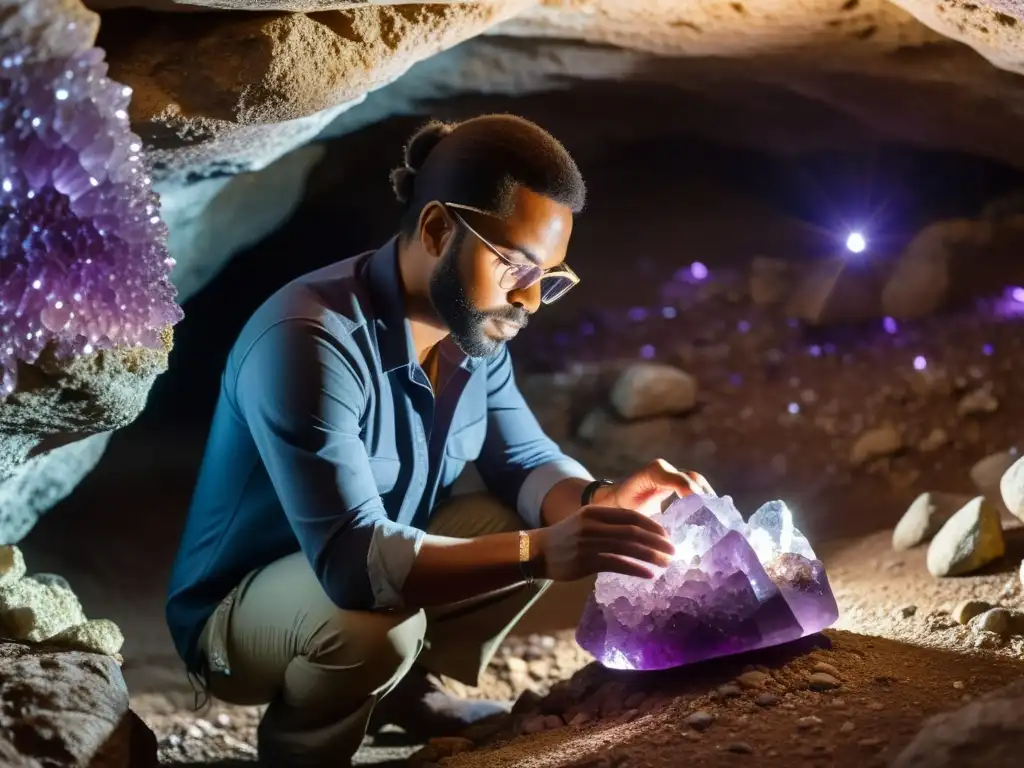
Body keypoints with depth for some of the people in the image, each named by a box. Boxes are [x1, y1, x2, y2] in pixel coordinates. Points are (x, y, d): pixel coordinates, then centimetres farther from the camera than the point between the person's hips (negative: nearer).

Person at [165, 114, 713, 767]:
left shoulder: (475, 332, -8)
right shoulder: (306, 342, -33)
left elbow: (526, 461, 1)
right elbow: (354, 563, -40)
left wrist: (597, 501, -23)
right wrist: (541, 551, -50)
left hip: (381, 562, 8)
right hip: (235, 614, -7)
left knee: (542, 518, -5)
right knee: (378, 620, -37)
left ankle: (411, 689, 12)